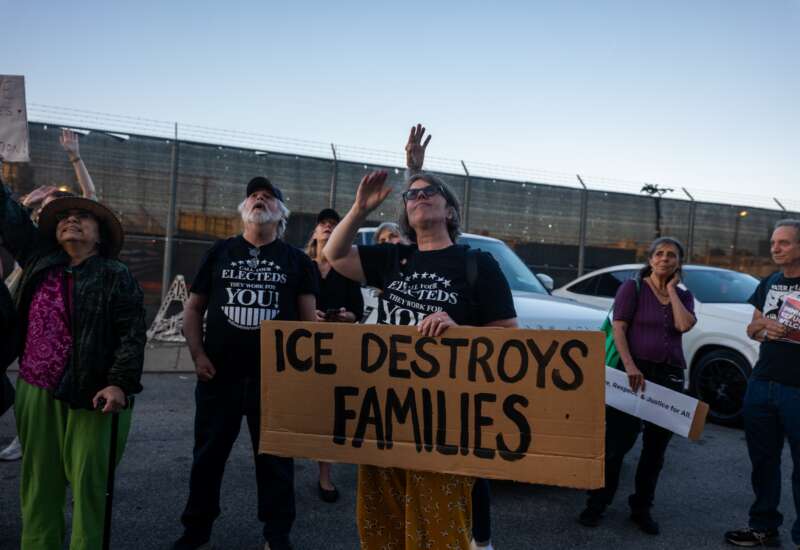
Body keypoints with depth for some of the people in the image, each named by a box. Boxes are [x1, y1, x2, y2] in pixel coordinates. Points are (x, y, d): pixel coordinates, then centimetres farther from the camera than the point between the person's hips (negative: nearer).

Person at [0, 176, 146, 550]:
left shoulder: (115, 276, -5)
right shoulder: (39, 258, 10)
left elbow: (132, 333, -11)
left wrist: (120, 382, -20)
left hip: (90, 394, -5)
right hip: (35, 390, 5)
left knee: (89, 481, 2)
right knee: (39, 481, 15)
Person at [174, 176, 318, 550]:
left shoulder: (296, 260, 5)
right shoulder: (220, 251, 8)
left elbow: (308, 317, 4)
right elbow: (193, 307, 9)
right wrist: (197, 354, -2)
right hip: (219, 374, 1)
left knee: (275, 456, 8)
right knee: (208, 454, 13)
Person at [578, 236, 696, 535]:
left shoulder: (684, 296, 12)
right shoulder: (632, 287, -1)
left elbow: (684, 325, -9)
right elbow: (618, 328, -10)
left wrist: (671, 290, -2)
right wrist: (630, 366, -21)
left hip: (670, 376, 5)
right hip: (636, 371, -5)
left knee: (655, 448, 12)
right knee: (617, 442, -3)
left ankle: (642, 508, 26)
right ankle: (597, 504, 11)